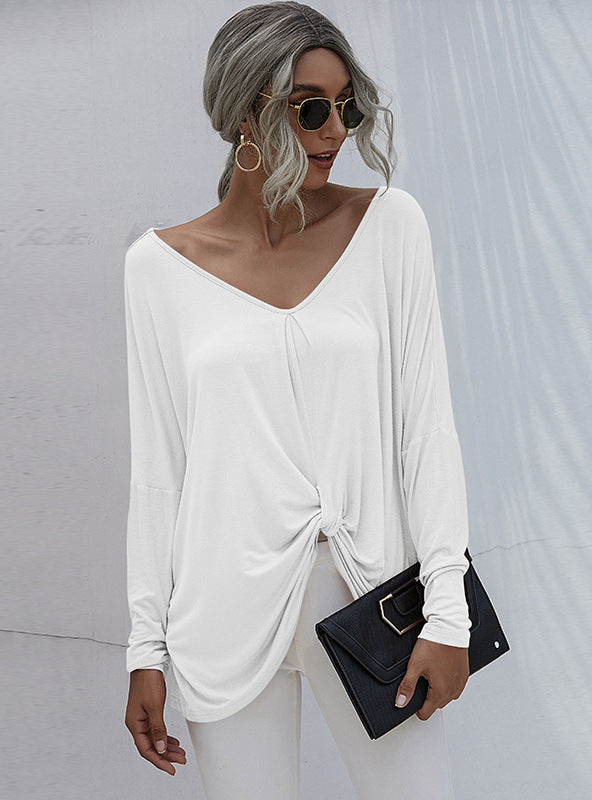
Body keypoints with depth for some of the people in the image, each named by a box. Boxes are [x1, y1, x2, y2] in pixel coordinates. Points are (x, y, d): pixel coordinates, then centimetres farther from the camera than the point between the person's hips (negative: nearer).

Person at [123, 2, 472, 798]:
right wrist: (147, 646, 3)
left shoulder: (388, 224, 1)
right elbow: (157, 465, 3)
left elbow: (427, 424, -1)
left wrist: (447, 610, -5)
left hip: (368, 593, 1)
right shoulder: (162, 264, 0)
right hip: (229, 608, 0)